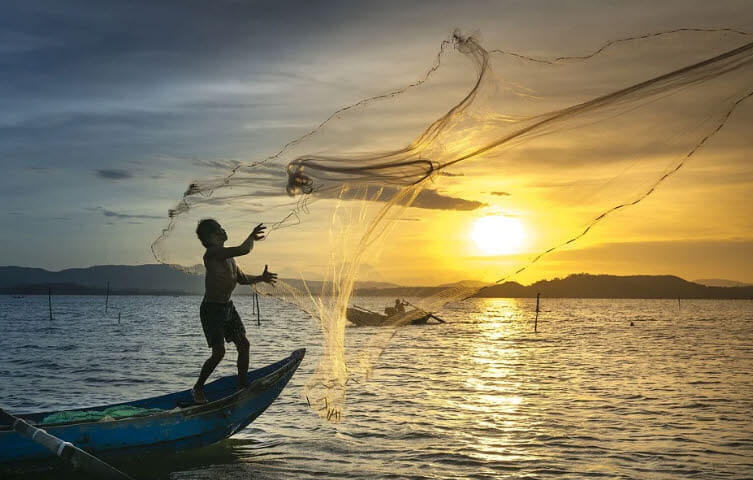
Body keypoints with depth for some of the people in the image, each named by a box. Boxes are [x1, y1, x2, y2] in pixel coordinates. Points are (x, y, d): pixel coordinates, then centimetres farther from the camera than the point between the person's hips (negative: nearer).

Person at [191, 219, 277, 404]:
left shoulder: (228, 255, 10)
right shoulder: (212, 252, -20)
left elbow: (241, 278, 20)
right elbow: (243, 250, -29)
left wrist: (260, 278, 6)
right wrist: (252, 237, -11)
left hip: (228, 307, 9)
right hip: (212, 309, -9)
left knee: (243, 345, 6)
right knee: (219, 352, -11)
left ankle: (241, 386, 17)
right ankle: (198, 388, 8)